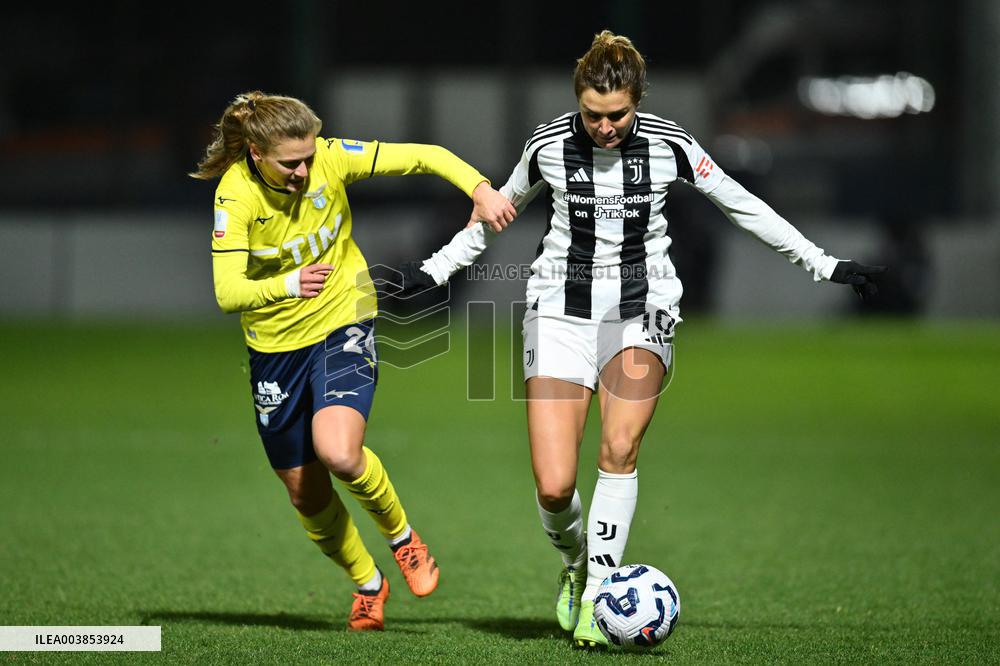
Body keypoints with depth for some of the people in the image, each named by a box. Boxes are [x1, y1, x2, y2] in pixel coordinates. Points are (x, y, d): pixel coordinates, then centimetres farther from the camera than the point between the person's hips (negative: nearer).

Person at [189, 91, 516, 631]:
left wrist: (480, 188, -25)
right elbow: (228, 293, -25)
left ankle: (401, 535, 3)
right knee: (305, 493, 9)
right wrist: (289, 285, -43)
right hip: (275, 344, 1)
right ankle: (367, 584, 36)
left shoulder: (331, 158, -17)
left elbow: (423, 157, -10)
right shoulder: (235, 194, -20)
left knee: (339, 453, -27)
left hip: (343, 324, -1)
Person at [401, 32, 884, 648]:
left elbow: (743, 206, 5)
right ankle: (576, 564, 22)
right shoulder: (549, 146, -5)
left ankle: (596, 596, -11)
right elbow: (499, 209, 14)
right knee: (553, 486, -11)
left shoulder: (669, 145, -7)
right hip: (562, 311, 0)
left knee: (620, 449, -24)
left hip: (642, 309, 0)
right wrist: (438, 269, 17)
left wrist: (824, 265, 7)